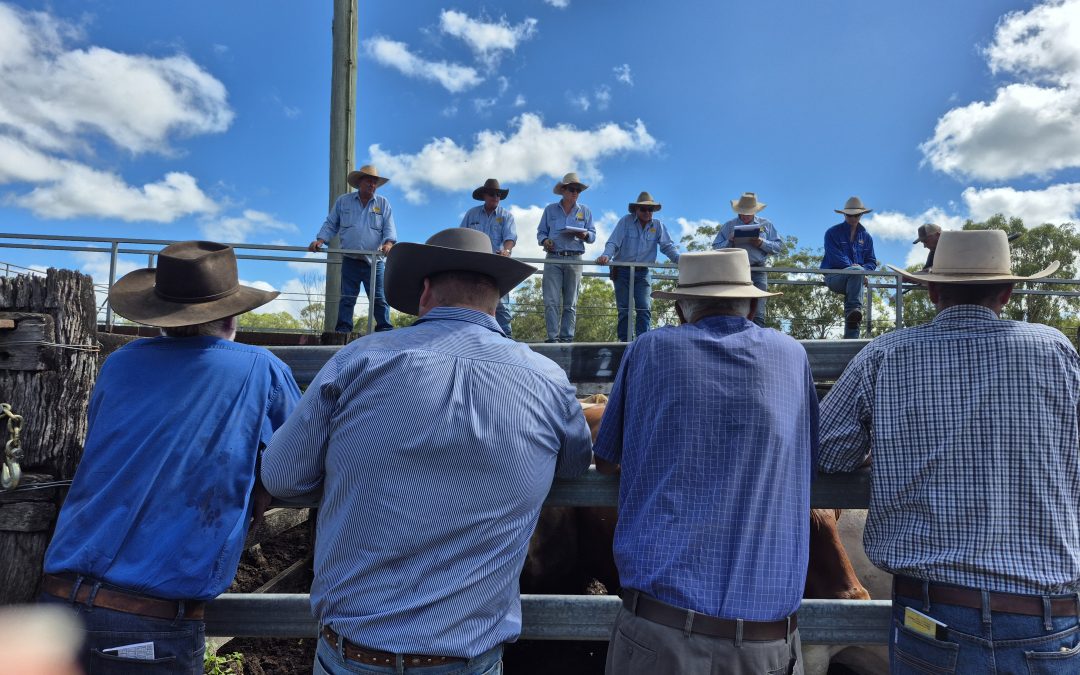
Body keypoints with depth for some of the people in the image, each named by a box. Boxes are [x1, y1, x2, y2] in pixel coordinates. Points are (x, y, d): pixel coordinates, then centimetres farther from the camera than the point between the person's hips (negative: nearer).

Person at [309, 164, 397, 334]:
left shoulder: (383, 203, 8)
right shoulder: (343, 201, 9)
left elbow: (389, 228, 2)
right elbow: (330, 225, 12)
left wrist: (388, 243, -19)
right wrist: (320, 240, -4)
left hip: (374, 261, 0)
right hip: (349, 261, 1)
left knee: (379, 299, -1)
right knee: (347, 298, 2)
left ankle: (385, 330, 2)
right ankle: (343, 330, 5)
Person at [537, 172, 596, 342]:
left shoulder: (585, 211, 16)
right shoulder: (550, 210, 14)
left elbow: (593, 235, 13)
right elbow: (540, 232, 14)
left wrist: (585, 235, -10)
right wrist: (544, 240, -9)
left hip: (574, 260, 1)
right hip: (553, 259, -1)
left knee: (570, 303, 0)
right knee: (551, 301, -10)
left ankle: (567, 338, 3)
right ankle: (553, 337, -9)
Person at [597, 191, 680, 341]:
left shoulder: (658, 226, 3)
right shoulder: (625, 221, -4)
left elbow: (668, 246, -2)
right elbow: (613, 243, -10)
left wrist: (680, 259, -20)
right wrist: (606, 256, -31)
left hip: (642, 273, 2)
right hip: (622, 271, -1)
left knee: (644, 309, -8)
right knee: (624, 310, 2)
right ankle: (624, 341, 7)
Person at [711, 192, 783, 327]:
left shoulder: (766, 224, 15)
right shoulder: (728, 226, 14)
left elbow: (778, 246, 11)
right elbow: (716, 248, 11)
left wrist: (762, 243, -7)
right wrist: (729, 243, -8)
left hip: (758, 271, 0)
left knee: (758, 314, -7)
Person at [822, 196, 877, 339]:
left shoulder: (866, 236, 20)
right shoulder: (832, 233, 6)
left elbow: (872, 261, 15)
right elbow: (835, 256, -7)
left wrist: (863, 269, -8)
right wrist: (851, 266, -20)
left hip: (852, 279, 4)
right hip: (834, 277, -4)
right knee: (856, 272, -35)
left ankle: (850, 338, -32)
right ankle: (855, 309, -44)